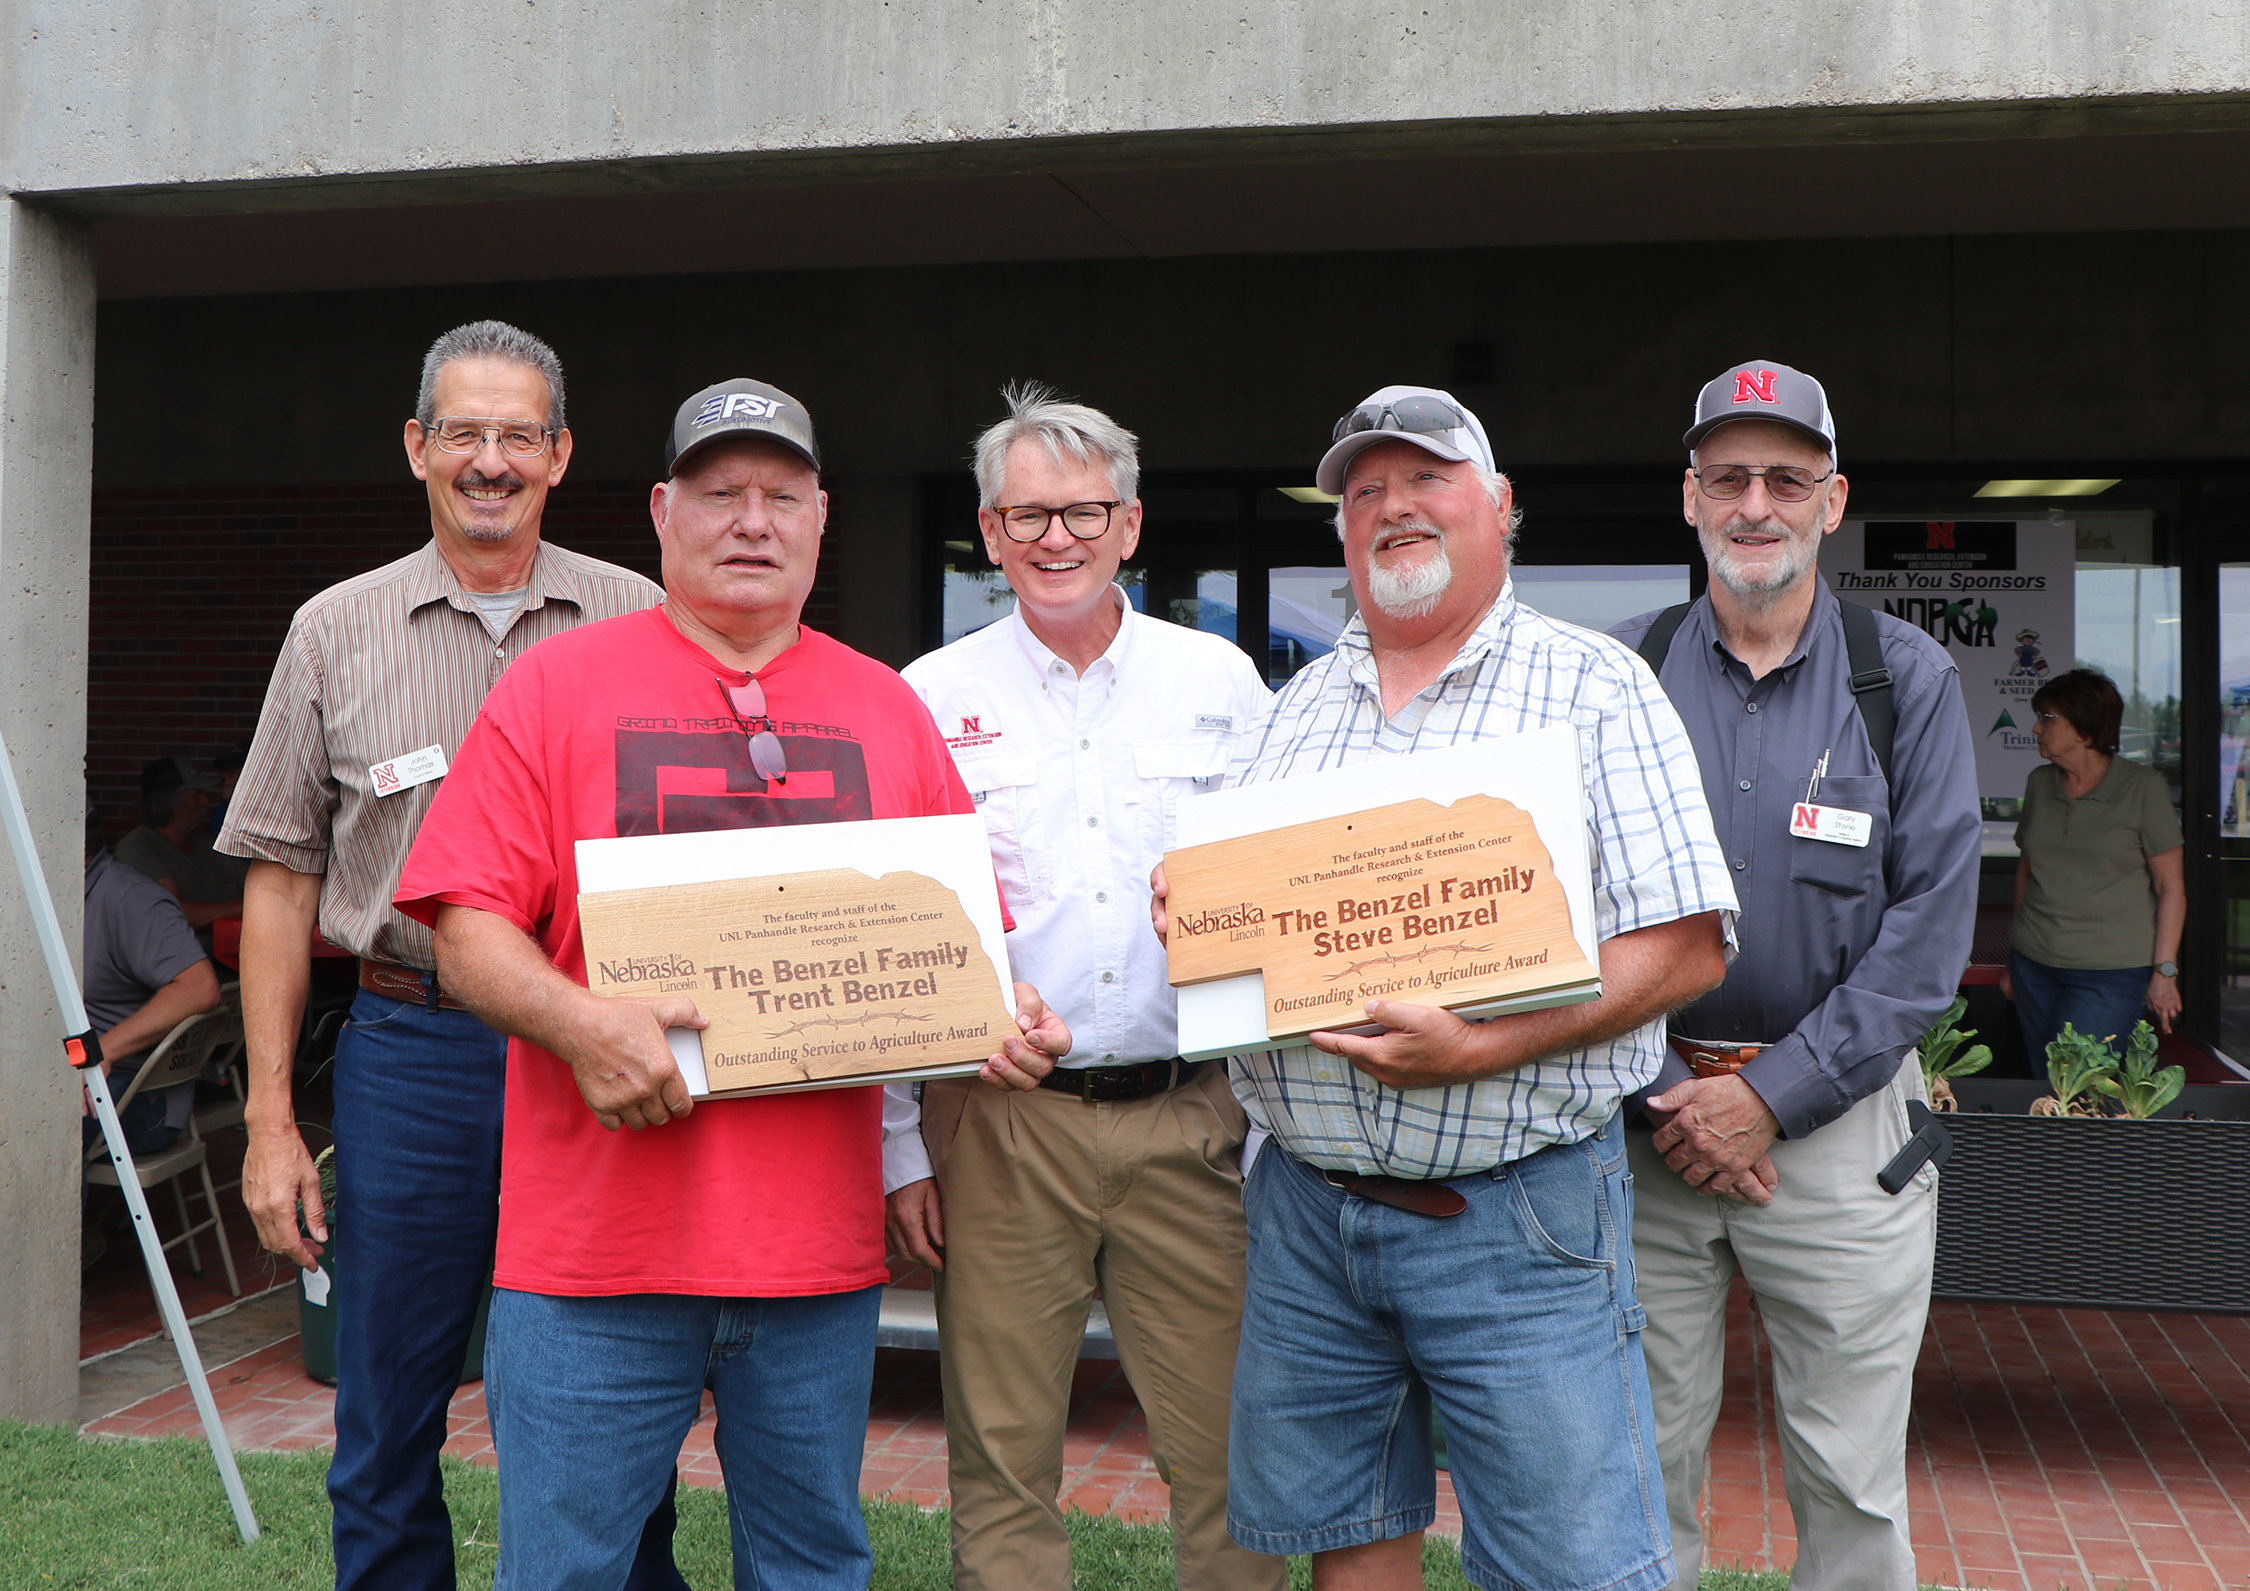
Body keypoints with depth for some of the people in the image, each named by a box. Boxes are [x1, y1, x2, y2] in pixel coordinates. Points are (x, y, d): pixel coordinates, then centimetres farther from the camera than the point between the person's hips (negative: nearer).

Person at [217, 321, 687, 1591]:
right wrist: (270, 1121, 3)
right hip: (411, 1049, 1)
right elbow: (283, 881, 7)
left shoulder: (642, 625, 5)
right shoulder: (338, 633, 6)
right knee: (387, 1433, 8)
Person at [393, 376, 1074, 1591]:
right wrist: (578, 1023, -20)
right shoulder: (556, 685, 2)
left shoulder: (885, 709, 11)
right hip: (598, 1238, -2)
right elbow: (469, 930, -3)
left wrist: (1005, 1021, -6)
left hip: (820, 1246, 3)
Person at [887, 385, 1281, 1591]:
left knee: (1227, 1455, 4)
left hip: (1192, 1117, 1)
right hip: (999, 1123, -1)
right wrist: (898, 1149, 1)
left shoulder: (1223, 683, 7)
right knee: (1002, 1460, 6)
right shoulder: (930, 700, 4)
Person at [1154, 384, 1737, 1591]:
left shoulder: (1597, 688, -1)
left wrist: (1482, 1048, -21)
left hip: (1517, 1216, -4)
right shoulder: (1295, 709, 15)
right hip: (1306, 1205, 5)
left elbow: (1687, 946, -9)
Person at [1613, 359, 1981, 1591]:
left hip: (1840, 1117, -1)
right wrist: (1654, 1092, -8)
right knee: (1641, 1459, 7)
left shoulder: (1906, 679, 2)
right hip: (1646, 1116, 1)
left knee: (1850, 1477, 6)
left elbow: (1932, 921, -4)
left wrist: (1776, 1096, -11)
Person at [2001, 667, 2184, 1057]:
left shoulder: (2144, 787, -5)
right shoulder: (2039, 783, 9)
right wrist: (2014, 957, 19)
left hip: (2110, 973, -5)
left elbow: (2171, 887, -5)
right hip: (2033, 965, 5)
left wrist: (2164, 970, -10)